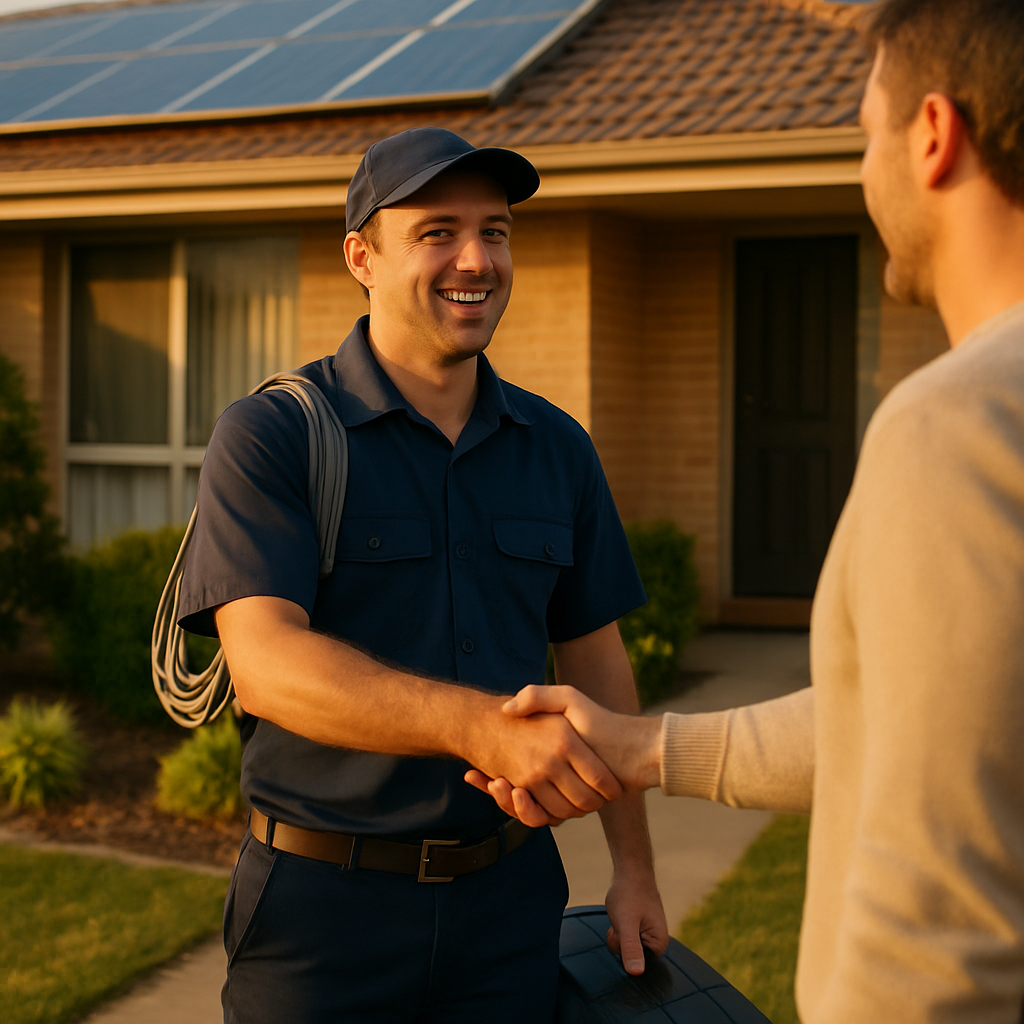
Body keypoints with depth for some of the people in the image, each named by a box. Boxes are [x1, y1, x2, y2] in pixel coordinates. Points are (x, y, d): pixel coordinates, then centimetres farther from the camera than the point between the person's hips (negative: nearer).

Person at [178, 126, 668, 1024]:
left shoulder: (557, 448, 6)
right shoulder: (269, 437, -9)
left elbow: (594, 657, 13)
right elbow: (266, 663, -22)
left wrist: (634, 869, 11)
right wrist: (483, 726, -36)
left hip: (510, 898, 4)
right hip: (324, 903, -3)